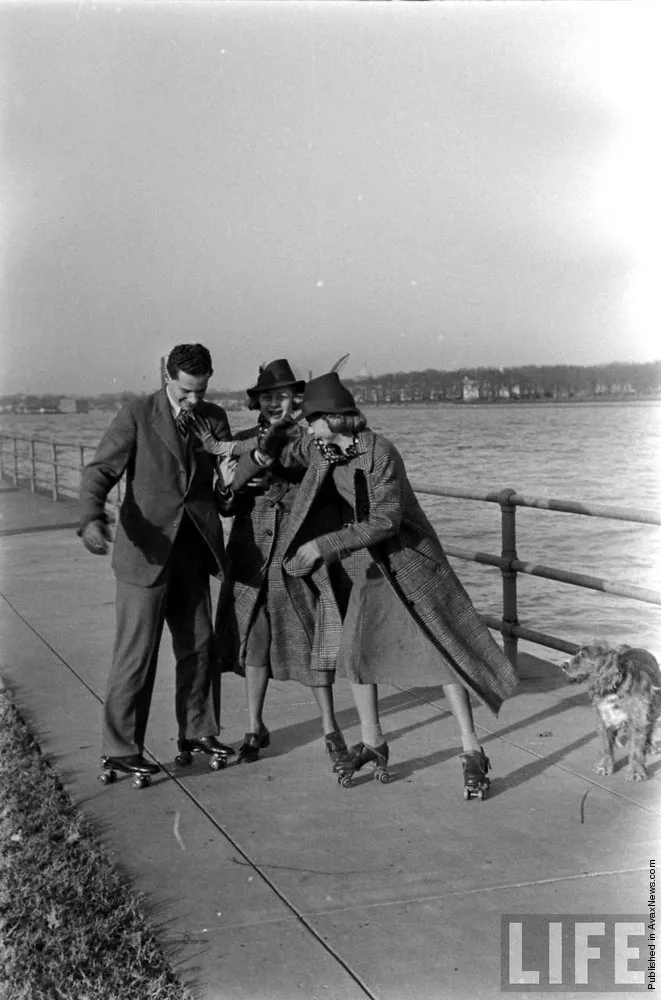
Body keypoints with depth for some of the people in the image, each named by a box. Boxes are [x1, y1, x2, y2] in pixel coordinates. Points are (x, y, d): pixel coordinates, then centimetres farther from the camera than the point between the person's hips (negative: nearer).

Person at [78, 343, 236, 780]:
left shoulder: (214, 418, 7)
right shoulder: (137, 415, -8)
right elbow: (99, 471, -12)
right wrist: (93, 519, -28)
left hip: (192, 549, 5)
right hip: (146, 549, -5)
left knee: (199, 646, 13)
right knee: (136, 653, -2)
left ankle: (197, 732, 29)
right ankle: (121, 749, 9)